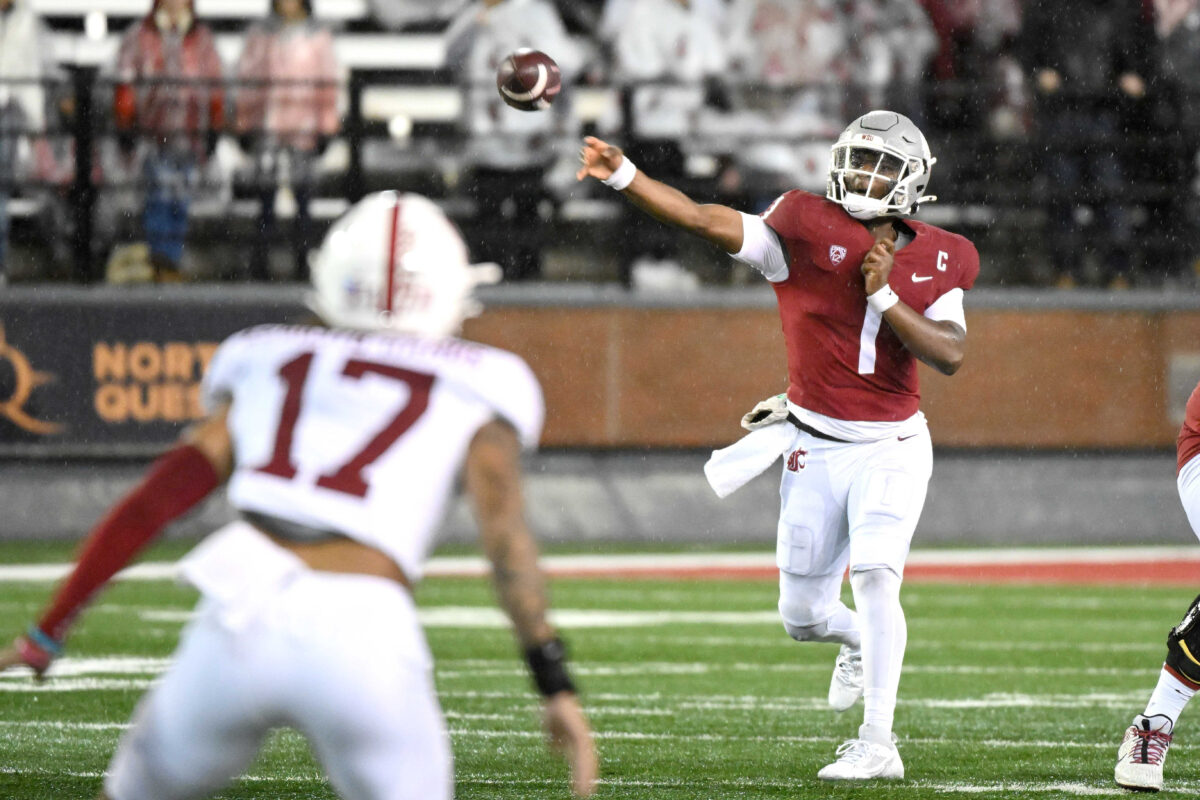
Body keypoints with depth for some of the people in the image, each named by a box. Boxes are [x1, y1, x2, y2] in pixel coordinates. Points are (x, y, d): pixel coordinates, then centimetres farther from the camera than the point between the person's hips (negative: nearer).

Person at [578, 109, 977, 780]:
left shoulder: (936, 261, -1)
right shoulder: (809, 229, -9)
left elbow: (952, 354, -10)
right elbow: (705, 221, -19)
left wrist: (886, 298, -18)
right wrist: (623, 175, -31)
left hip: (892, 447, -1)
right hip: (816, 448, 1)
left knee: (874, 578, -21)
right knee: (802, 617, 7)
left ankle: (878, 744, -14)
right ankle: (859, 641, 45)